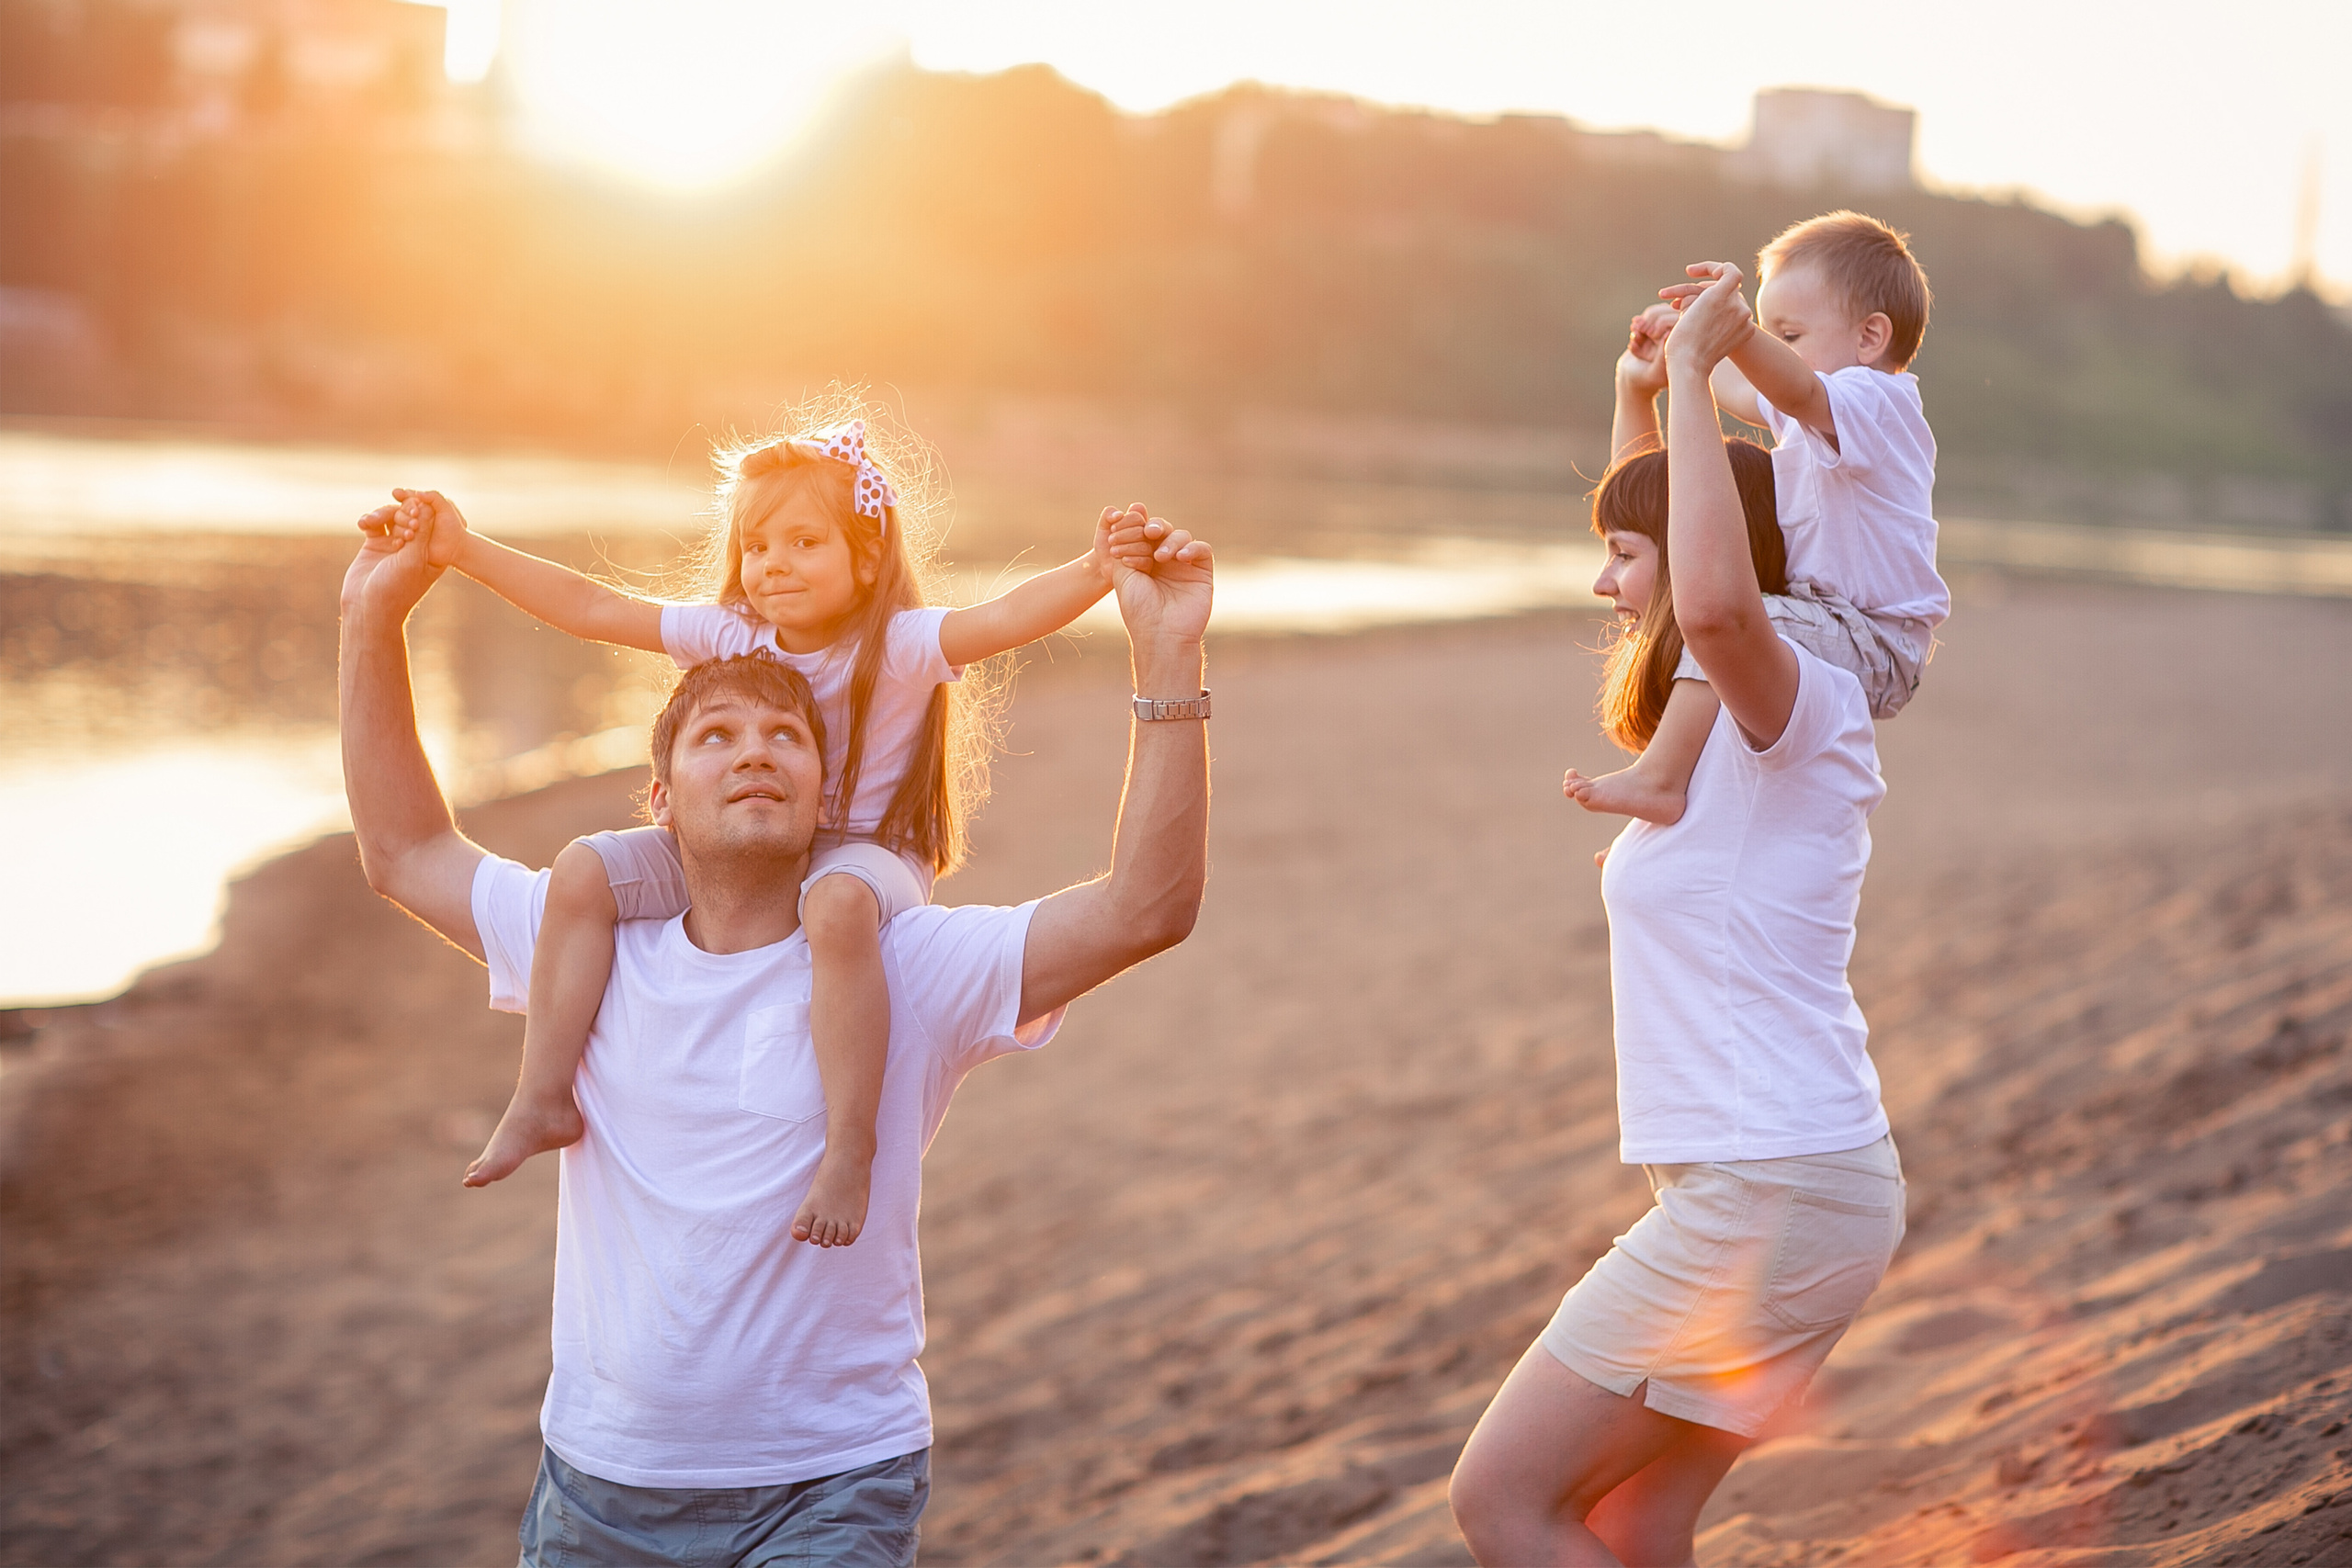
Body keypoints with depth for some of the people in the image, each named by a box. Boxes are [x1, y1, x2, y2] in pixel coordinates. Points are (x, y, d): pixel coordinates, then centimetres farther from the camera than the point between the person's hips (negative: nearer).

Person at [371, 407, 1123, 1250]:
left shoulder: (898, 646, -13)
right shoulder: (728, 635, 2)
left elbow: (1005, 616, -30)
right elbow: (590, 607, 4)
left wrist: (1092, 574, -49)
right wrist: (464, 550, 1)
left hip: (863, 853, -6)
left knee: (837, 905, -43)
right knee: (584, 870, -14)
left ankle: (849, 1149, -39)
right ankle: (544, 1100, -8)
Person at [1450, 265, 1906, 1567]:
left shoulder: (1804, 706, -13)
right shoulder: (1740, 732, 16)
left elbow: (1717, 600, -37)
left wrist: (1693, 375, -26)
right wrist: (1654, 385, 21)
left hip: (1770, 1194, -10)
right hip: (1790, 1185, 10)